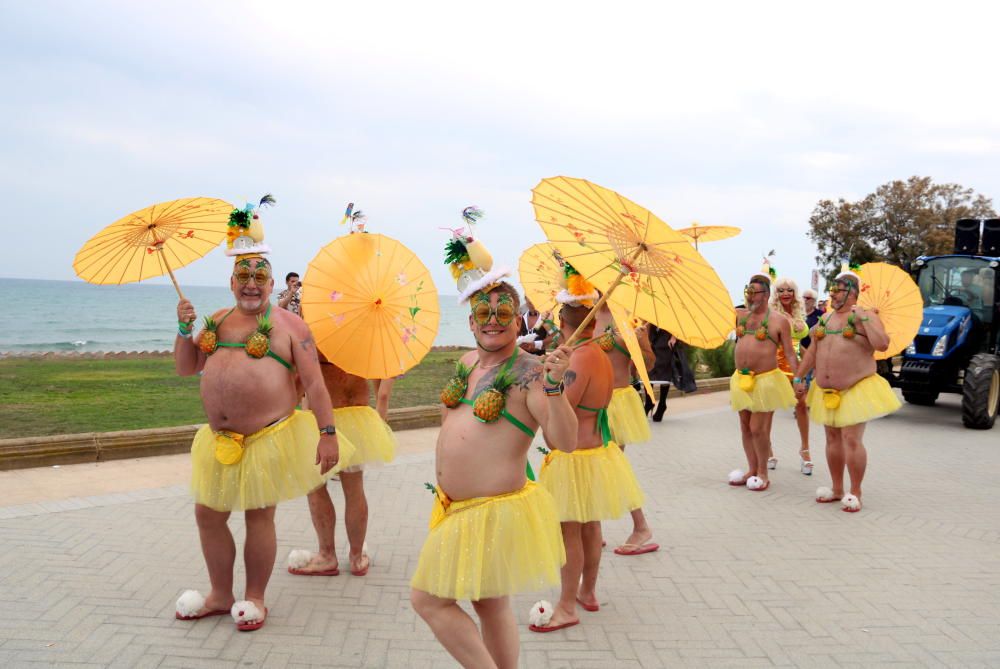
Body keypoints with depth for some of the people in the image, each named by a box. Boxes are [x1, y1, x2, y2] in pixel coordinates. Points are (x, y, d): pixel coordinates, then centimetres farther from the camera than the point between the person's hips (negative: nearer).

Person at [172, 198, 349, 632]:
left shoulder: (287, 324, -5)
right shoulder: (217, 321, 12)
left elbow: (314, 383, -9)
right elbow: (185, 368, 15)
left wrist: (327, 434, -15)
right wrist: (184, 328, 0)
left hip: (268, 438, -6)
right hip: (219, 438, 6)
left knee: (259, 516, 6)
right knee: (208, 514, 13)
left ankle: (254, 599, 25)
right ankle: (220, 596, 32)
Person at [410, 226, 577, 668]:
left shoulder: (528, 372, -17)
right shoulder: (467, 363, 7)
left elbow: (566, 441, -27)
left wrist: (553, 385, -39)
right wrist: (444, 479, 17)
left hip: (493, 510, -8)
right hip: (455, 507, 8)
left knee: (429, 598, 0)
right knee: (490, 605, 19)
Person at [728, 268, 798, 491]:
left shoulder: (779, 320, -5)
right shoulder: (740, 315, 10)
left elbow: (790, 353, -4)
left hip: (765, 380, -5)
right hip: (741, 379, 6)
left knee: (758, 429, -3)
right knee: (745, 428, 12)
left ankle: (762, 473, 14)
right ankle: (752, 470, 25)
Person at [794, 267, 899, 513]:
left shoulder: (865, 316, -5)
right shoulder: (825, 319, 13)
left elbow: (882, 344, -19)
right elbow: (812, 351, 16)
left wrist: (864, 318, -20)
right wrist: (799, 377, 12)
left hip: (855, 390, -7)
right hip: (827, 392, 7)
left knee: (852, 440, -8)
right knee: (833, 439, 13)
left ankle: (855, 493, 5)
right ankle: (837, 489, 24)